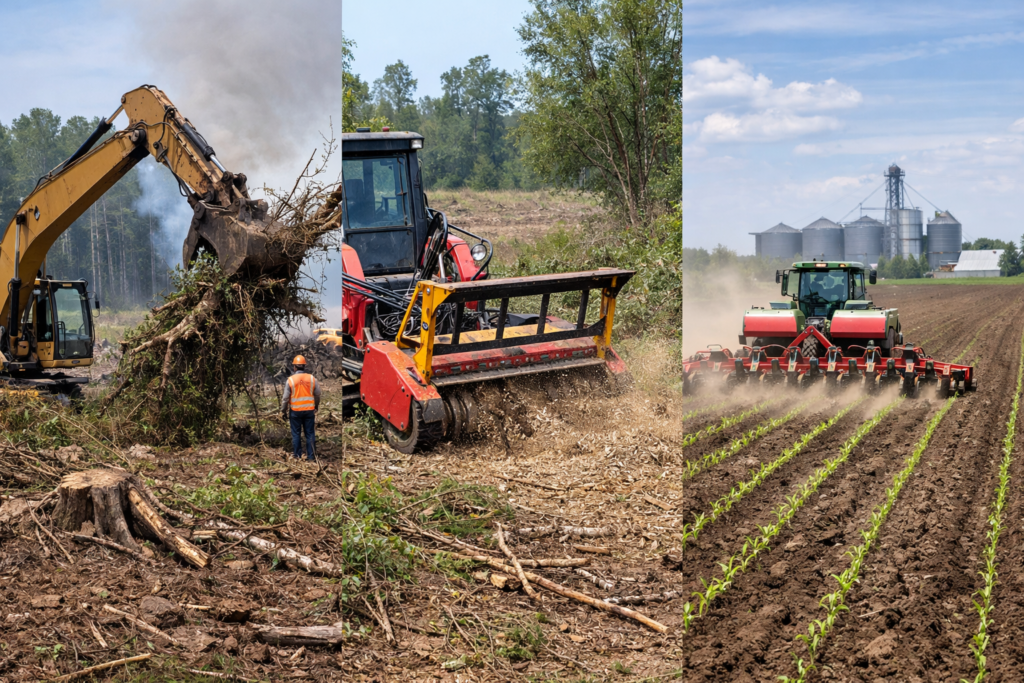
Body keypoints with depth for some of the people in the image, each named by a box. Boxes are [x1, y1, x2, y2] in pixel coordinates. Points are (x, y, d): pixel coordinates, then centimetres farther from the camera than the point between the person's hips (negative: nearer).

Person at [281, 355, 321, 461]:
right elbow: (317, 395, 5)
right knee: (310, 434, 7)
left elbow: (285, 398, -5)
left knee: (296, 434, 11)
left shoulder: (290, 380, -8)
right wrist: (316, 406, 23)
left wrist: (283, 411, 6)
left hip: (295, 410, -1)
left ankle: (297, 454, 17)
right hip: (309, 410, 1)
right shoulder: (312, 379, -3)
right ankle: (310, 456, 9)